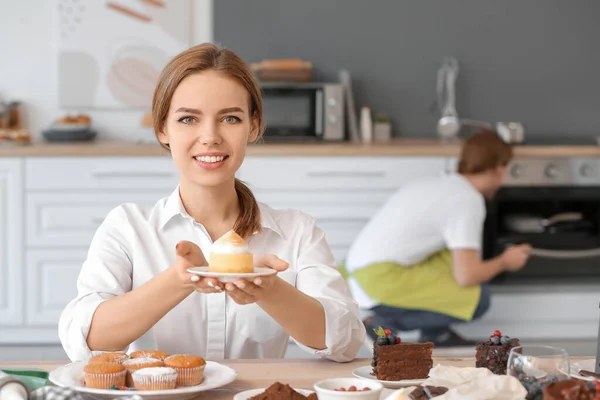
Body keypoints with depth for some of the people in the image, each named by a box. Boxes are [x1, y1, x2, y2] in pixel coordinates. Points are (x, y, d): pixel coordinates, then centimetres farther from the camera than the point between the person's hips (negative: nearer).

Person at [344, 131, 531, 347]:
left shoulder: (439, 184, 16)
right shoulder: (469, 201, -11)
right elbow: (467, 276, -17)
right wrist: (504, 262, 3)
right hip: (379, 280, -10)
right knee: (477, 298, -7)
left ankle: (436, 334, 17)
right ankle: (384, 324, -4)